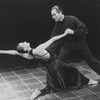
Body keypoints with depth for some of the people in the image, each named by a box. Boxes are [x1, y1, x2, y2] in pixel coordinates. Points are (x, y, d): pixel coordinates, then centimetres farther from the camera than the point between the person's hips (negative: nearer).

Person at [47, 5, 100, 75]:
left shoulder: (72, 19, -22)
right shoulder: (57, 26, -9)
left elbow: (85, 30, -21)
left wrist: (73, 32, -33)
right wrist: (47, 51, -21)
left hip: (79, 43, -3)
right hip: (67, 44, 3)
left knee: (90, 60, 9)